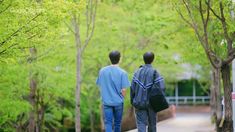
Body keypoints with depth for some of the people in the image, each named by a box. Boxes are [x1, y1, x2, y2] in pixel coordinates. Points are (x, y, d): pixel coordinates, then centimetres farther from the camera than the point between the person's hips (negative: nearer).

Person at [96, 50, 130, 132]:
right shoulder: (122, 73, -9)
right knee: (117, 123, 13)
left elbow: (100, 86, 7)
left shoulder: (102, 71, 1)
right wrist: (122, 98, 9)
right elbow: (123, 90, -10)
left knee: (108, 123, -2)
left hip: (106, 102, 1)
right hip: (118, 102, -1)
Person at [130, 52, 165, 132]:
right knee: (152, 124, 15)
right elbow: (161, 87, -14)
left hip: (139, 102, 1)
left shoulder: (138, 72, 3)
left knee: (141, 124, -3)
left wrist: (132, 101, 7)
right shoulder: (154, 72, -6)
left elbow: (132, 87, -2)